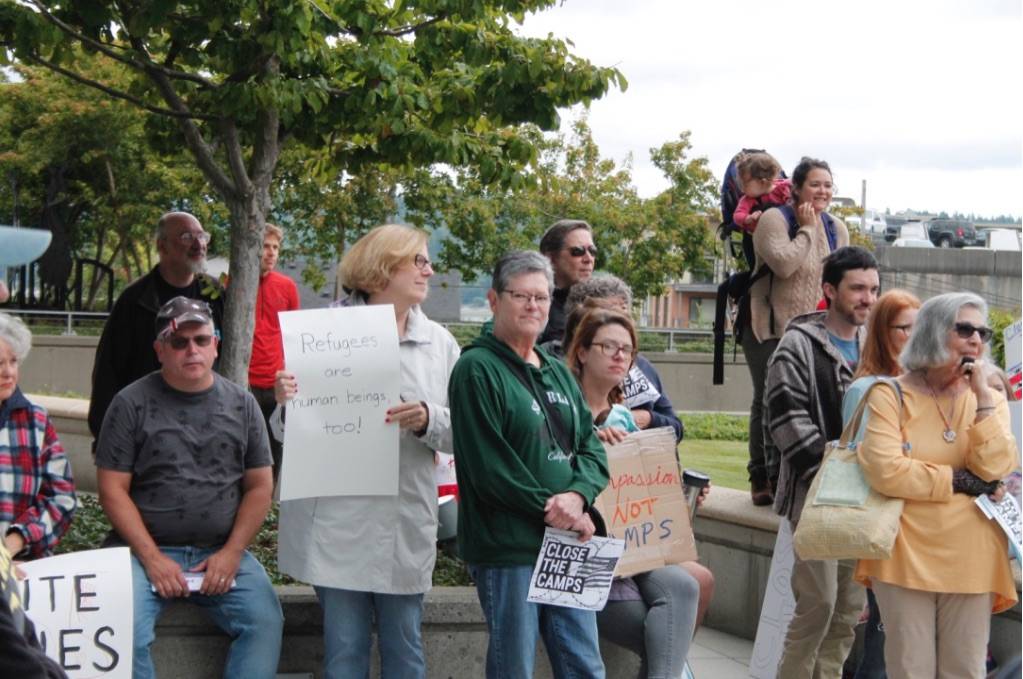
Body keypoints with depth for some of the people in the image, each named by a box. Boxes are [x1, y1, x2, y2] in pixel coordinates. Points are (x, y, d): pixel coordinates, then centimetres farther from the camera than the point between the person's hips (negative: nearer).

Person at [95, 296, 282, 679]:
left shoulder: (241, 404, 10)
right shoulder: (131, 403, 2)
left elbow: (260, 486, 9)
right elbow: (113, 489, -2)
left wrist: (232, 552, -5)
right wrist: (152, 557, -11)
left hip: (222, 551, 2)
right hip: (144, 547, -2)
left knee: (265, 620, -23)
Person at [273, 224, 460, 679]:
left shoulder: (439, 343, 8)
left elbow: (461, 434, 4)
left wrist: (428, 420, -17)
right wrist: (287, 403, -20)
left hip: (405, 525, 3)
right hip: (338, 520, -2)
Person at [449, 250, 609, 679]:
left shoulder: (558, 373, 17)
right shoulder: (477, 369, -7)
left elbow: (591, 447, 11)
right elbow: (487, 466, -14)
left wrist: (577, 495, -9)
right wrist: (552, 510, -13)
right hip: (507, 546, -7)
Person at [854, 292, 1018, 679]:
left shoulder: (991, 400, 8)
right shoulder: (891, 396, -4)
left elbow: (995, 468, -7)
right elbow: (886, 472, -17)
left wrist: (981, 396, -11)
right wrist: (961, 481, -10)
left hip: (970, 560, 3)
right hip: (907, 557, -3)